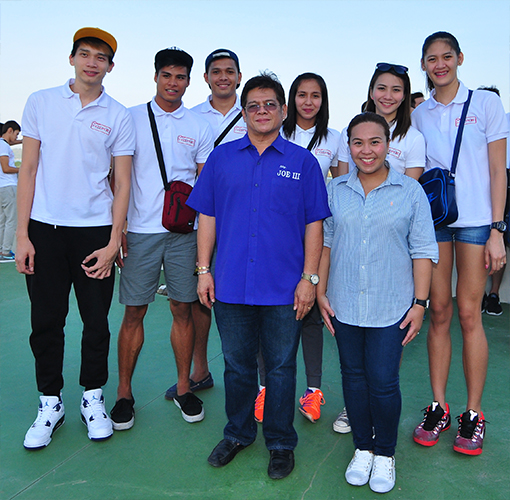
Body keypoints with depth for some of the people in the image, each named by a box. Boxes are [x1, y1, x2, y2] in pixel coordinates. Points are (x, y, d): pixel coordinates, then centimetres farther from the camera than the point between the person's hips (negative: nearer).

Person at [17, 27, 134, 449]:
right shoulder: (41, 102, 6)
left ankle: (93, 397, 26)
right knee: (46, 321, 7)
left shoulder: (118, 116, 4)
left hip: (96, 230, 0)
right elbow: (29, 169, 5)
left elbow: (122, 183, 2)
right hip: (45, 228, 1)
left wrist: (113, 243, -6)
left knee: (96, 321, 7)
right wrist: (22, 235, -1)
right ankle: (51, 402, 24)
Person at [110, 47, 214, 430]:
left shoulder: (199, 127, 9)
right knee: (134, 312, 2)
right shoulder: (131, 119, 5)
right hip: (140, 231, -1)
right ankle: (124, 393, 16)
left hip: (185, 232, 1)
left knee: (184, 309, 6)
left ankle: (184, 387, 20)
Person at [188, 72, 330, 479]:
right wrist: (204, 270, 3)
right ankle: (238, 434, 35)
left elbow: (314, 224, 2)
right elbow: (207, 216, 8)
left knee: (281, 367, 9)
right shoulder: (222, 157, 8)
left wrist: (309, 278, -4)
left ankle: (281, 443, 27)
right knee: (237, 364, 15)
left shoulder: (303, 162, 3)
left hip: (283, 289, -1)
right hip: (231, 285, 2)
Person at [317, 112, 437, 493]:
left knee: (383, 382, 0)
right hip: (344, 304, 3)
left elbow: (423, 250, -1)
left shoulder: (410, 191, -1)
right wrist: (320, 291, 4)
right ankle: (362, 448, 31)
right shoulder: (335, 190, 6)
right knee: (354, 377, 12)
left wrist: (419, 303, -5)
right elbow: (325, 242, 9)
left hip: (390, 307, -2)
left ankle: (385, 453, 24)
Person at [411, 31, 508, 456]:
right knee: (439, 312, 4)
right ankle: (438, 407, 14)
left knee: (469, 314, -3)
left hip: (475, 221, -2)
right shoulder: (418, 115, 12)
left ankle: (473, 413, 10)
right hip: (431, 219, 3)